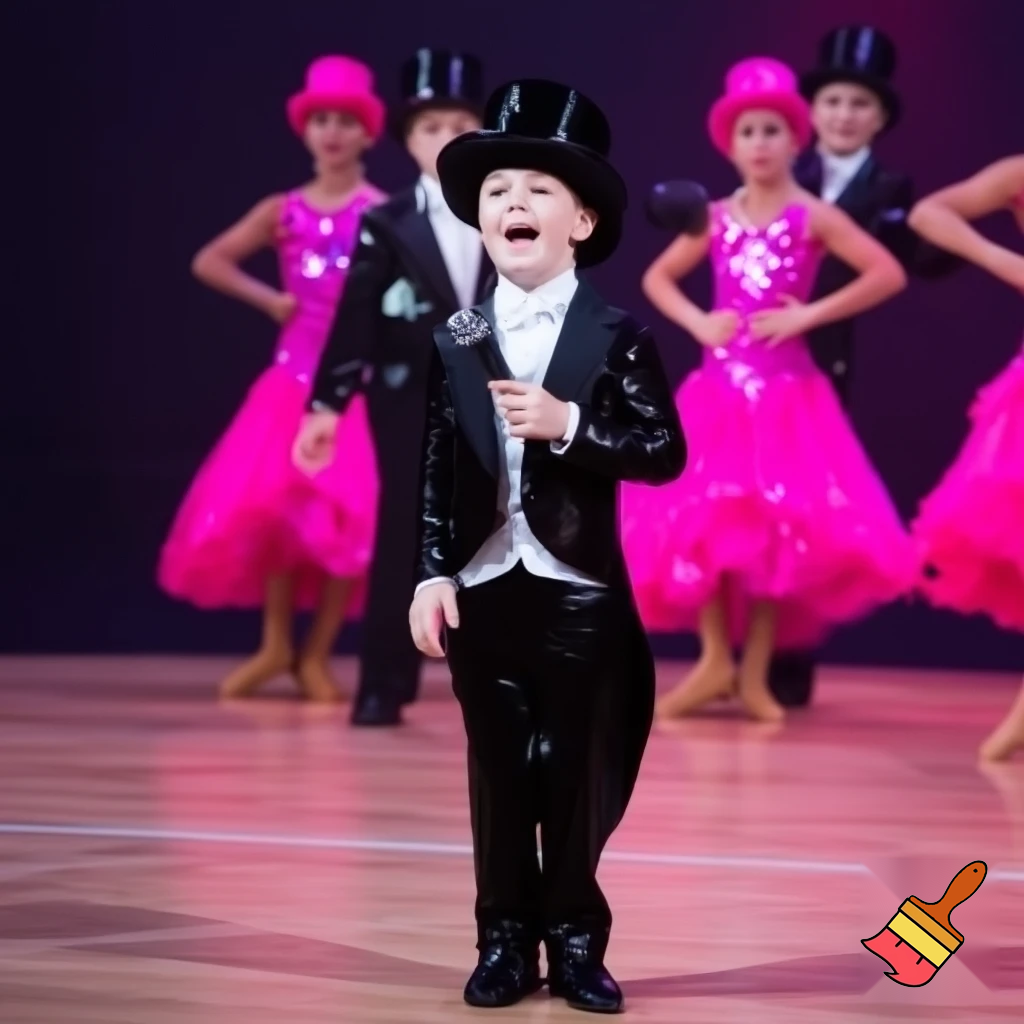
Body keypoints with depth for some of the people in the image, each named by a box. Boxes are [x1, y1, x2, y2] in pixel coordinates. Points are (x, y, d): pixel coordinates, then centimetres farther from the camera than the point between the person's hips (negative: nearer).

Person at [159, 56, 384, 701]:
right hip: (296, 376, 3)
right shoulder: (284, 212, 6)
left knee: (353, 514, -9)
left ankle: (318, 654, 4)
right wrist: (268, 299, 2)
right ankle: (276, 646, 9)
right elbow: (208, 262, 9)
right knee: (271, 504, -5)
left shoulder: (384, 212, -2)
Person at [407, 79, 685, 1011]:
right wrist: (432, 574, -4)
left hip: (580, 590, -2)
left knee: (579, 774, 4)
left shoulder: (616, 336, -3)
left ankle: (575, 940, 16)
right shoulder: (457, 341, 5)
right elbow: (437, 470, 3)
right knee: (499, 773, 8)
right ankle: (506, 941, 17)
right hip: (483, 588, 2)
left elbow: (666, 451, -9)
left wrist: (570, 426, -21)